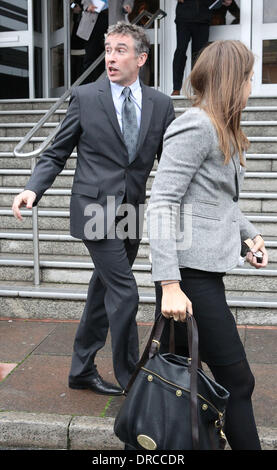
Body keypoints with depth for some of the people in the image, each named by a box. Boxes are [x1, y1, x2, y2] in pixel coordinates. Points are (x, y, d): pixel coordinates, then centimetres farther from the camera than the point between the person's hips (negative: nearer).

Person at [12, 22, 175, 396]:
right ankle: (131, 381, 10)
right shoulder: (85, 97, -2)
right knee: (124, 294, -8)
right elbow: (56, 154, 1)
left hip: (133, 212, 4)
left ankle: (82, 371, 30)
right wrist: (33, 189, -15)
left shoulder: (161, 104, 6)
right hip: (97, 210, -4)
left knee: (103, 293, 14)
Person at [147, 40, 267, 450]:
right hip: (190, 274, -9)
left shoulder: (221, 131, 16)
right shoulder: (196, 127, -14)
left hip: (204, 269, 9)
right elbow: (161, 206, -20)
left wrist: (250, 233, 13)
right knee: (236, 380, 1)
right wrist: (169, 285, -25)